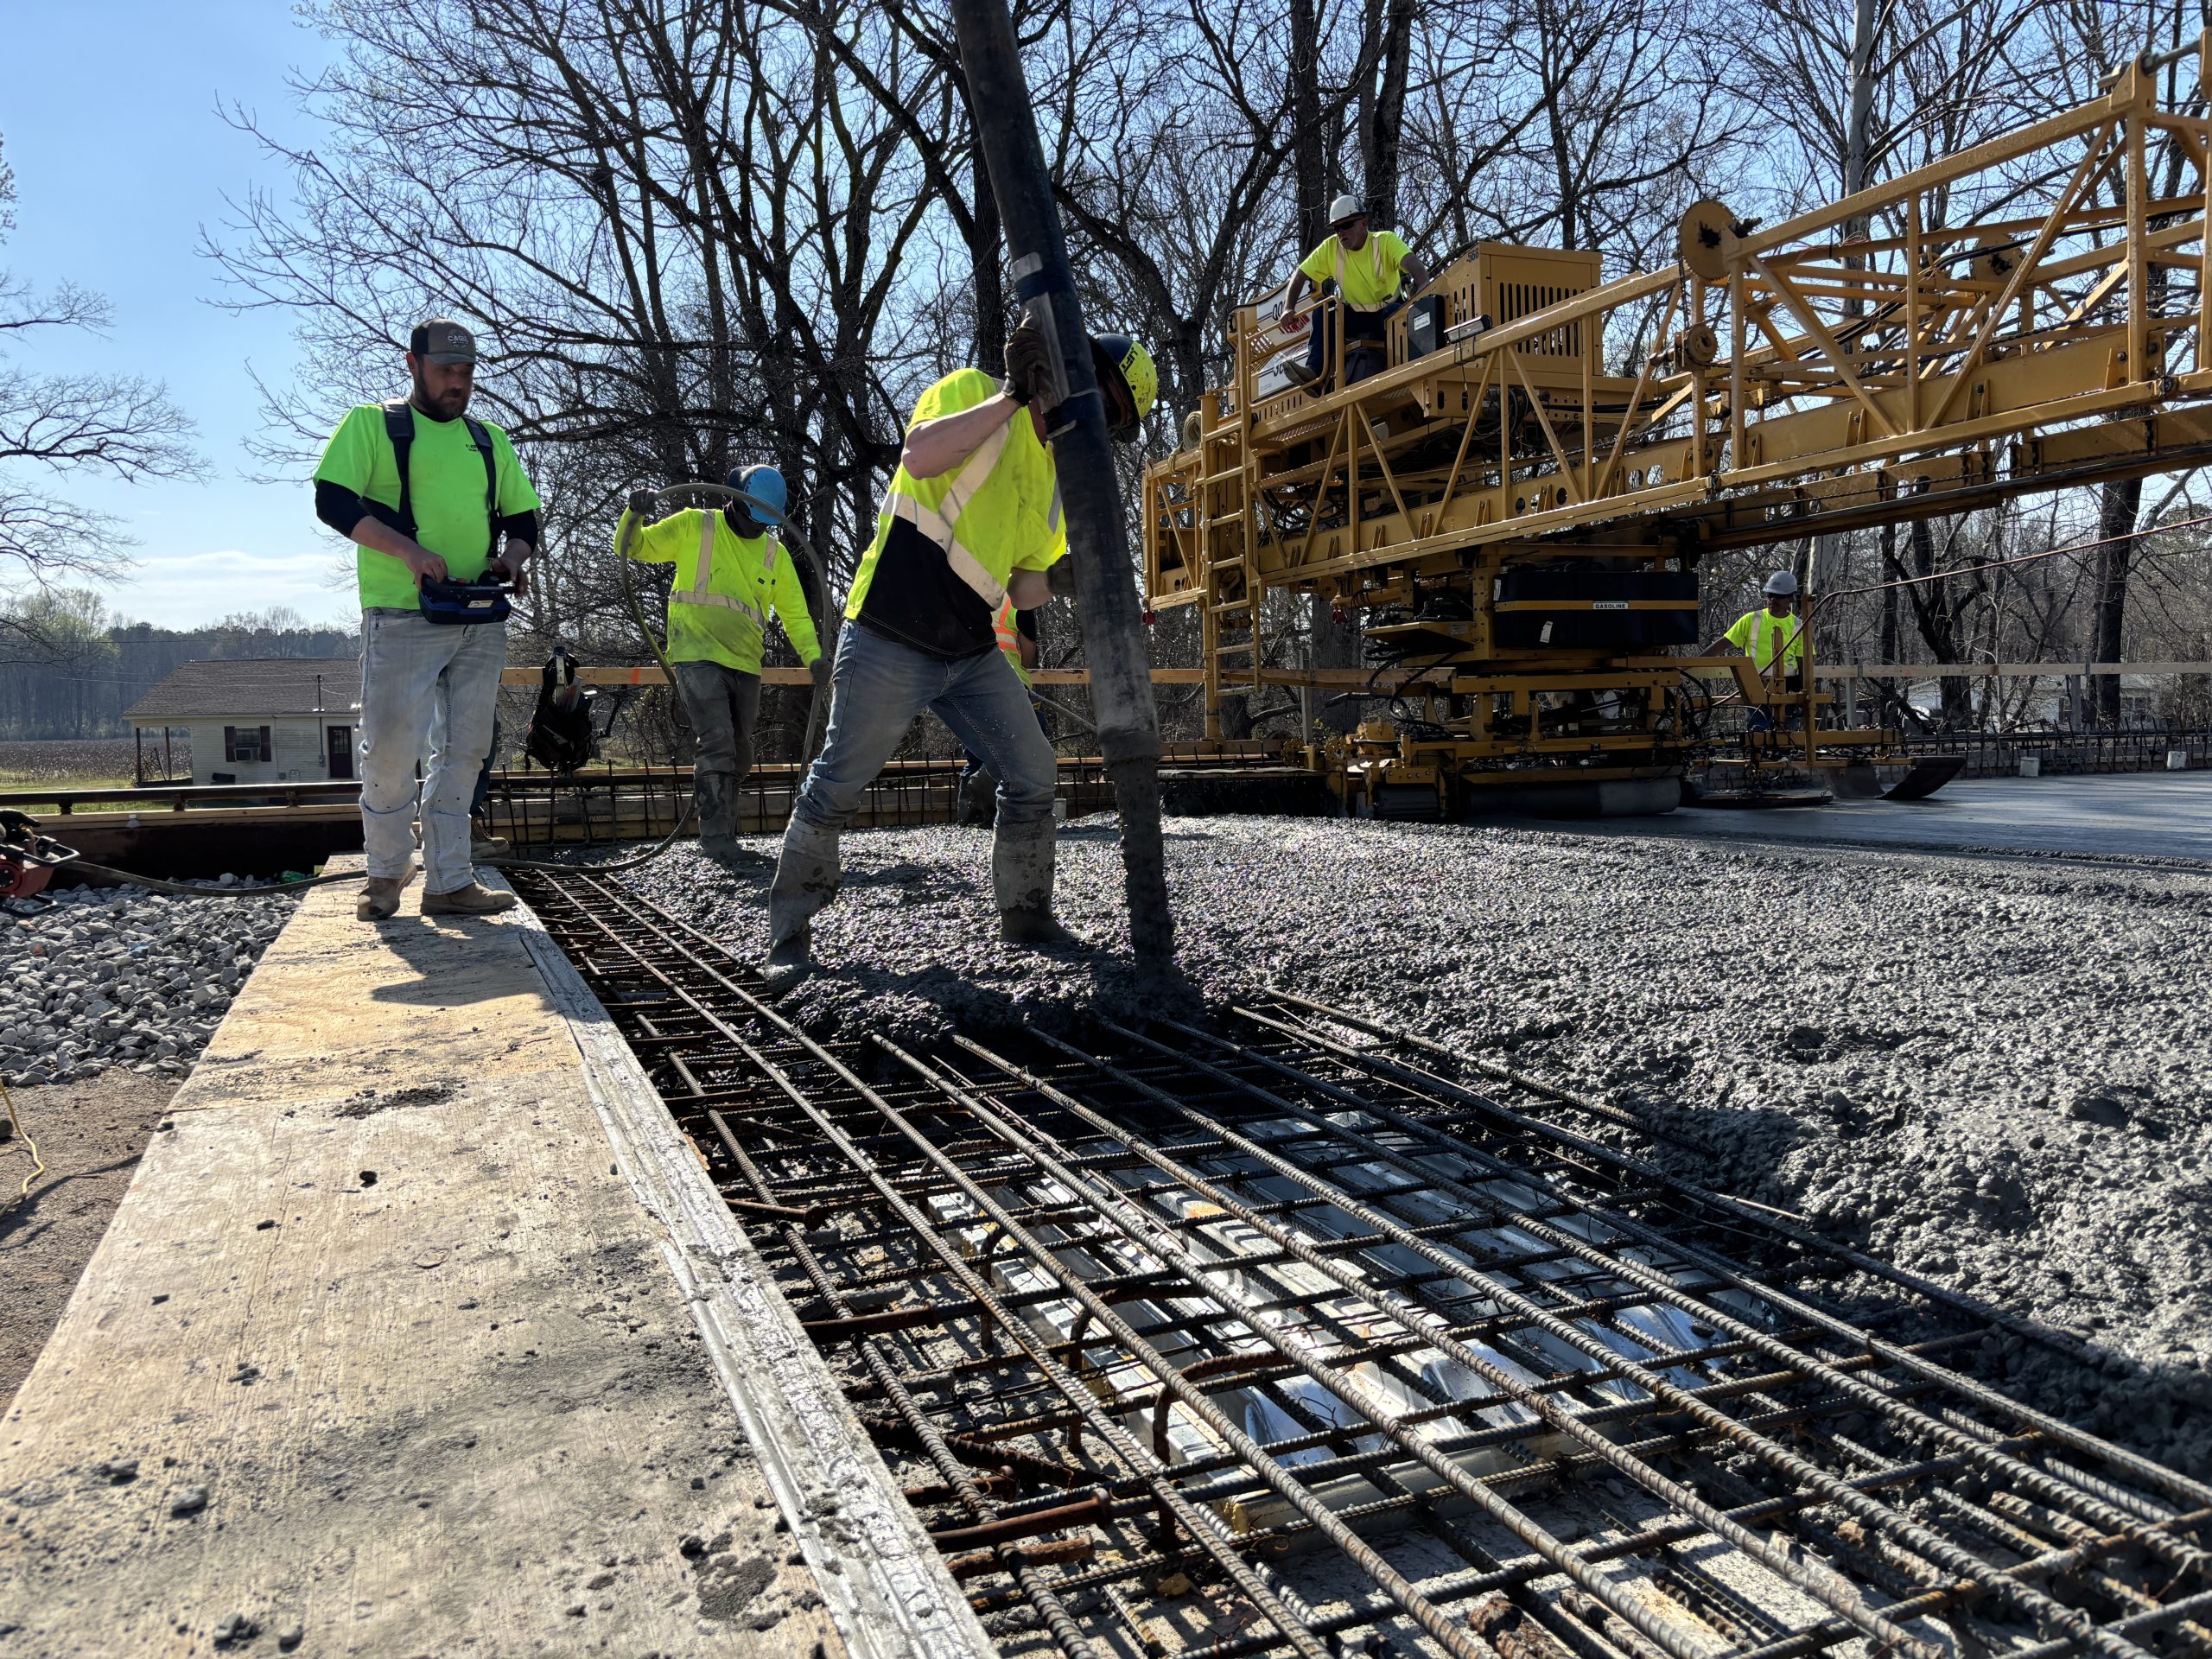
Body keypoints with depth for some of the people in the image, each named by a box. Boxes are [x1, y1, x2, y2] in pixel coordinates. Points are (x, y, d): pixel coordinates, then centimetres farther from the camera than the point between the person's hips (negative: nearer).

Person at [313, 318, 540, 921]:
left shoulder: (490, 440, 20)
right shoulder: (372, 424, 5)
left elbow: (523, 520, 21)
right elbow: (333, 501, -5)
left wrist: (512, 557, -2)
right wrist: (407, 549, -18)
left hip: (481, 624, 5)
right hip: (401, 618, -5)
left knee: (463, 752, 4)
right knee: (389, 751, -4)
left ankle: (448, 882, 10)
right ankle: (387, 870, 15)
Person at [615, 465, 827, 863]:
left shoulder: (776, 554, 10)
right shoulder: (693, 526, 0)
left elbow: (795, 613, 9)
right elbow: (634, 547, 4)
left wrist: (813, 656, -6)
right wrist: (633, 516, -17)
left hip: (745, 665, 5)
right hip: (697, 656, -5)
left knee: (739, 755, 12)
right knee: (718, 742, -20)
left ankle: (725, 832, 29)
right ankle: (716, 836, -15)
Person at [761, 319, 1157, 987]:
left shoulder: (1059, 480, 15)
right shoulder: (973, 392, -5)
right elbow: (919, 456, -26)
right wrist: (1015, 396, -23)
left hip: (972, 654, 7)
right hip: (889, 642, -7)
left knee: (1032, 778, 4)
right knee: (836, 786, 0)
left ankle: (1025, 914, 22)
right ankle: (791, 931, 15)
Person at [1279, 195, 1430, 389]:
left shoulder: (1385, 241, -15)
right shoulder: (1330, 248, -5)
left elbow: (1419, 270, -29)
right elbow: (1299, 276, 2)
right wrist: (1288, 309, -16)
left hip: (1389, 312, -3)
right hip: (1355, 317, 3)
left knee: (1394, 313, -37)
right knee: (1323, 312, -23)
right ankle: (1314, 370, -34)